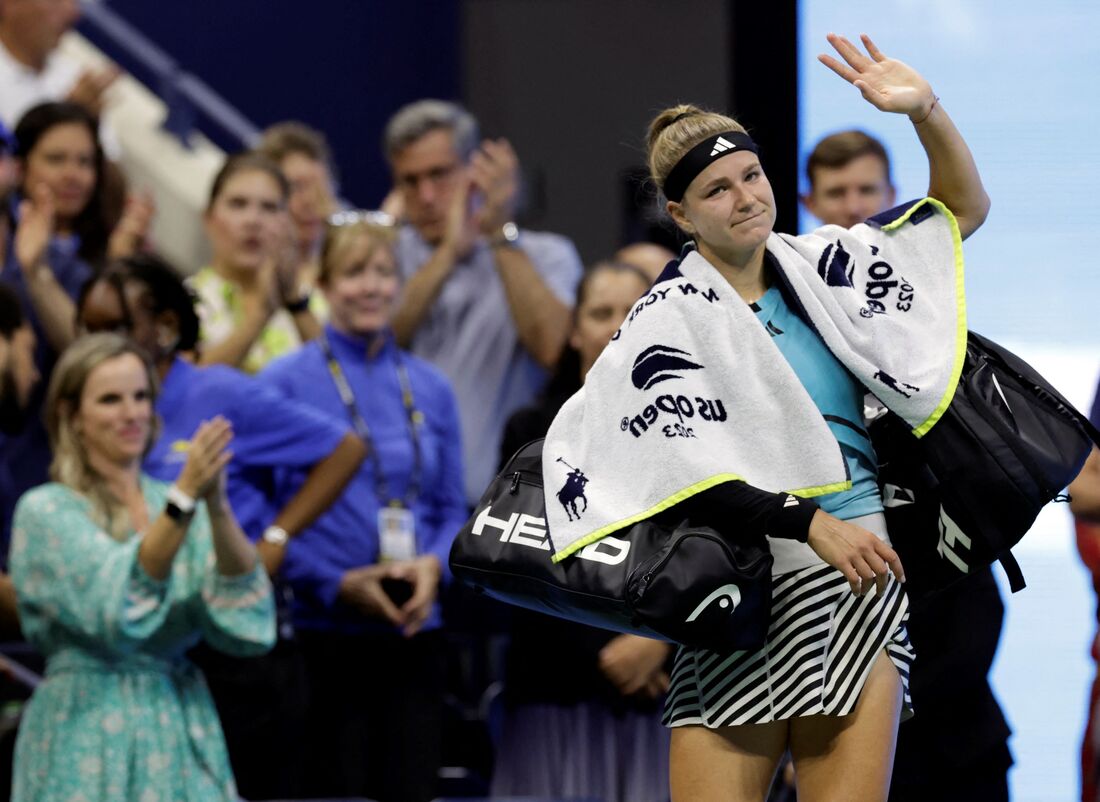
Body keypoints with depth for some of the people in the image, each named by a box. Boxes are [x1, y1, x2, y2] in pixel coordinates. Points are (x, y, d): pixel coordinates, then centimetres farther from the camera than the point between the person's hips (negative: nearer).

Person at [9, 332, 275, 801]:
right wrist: (184, 497, -26)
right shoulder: (44, 512, -3)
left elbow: (243, 621, -6)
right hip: (90, 739, -4)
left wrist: (218, 508, -19)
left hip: (183, 729, 4)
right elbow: (118, 609, -19)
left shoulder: (178, 503, 9)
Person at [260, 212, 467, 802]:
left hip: (413, 634, 4)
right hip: (326, 634, -4)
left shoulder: (428, 388, 12)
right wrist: (338, 584, -13)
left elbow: (451, 508, 15)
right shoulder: (287, 382, -2)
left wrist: (435, 565, -5)